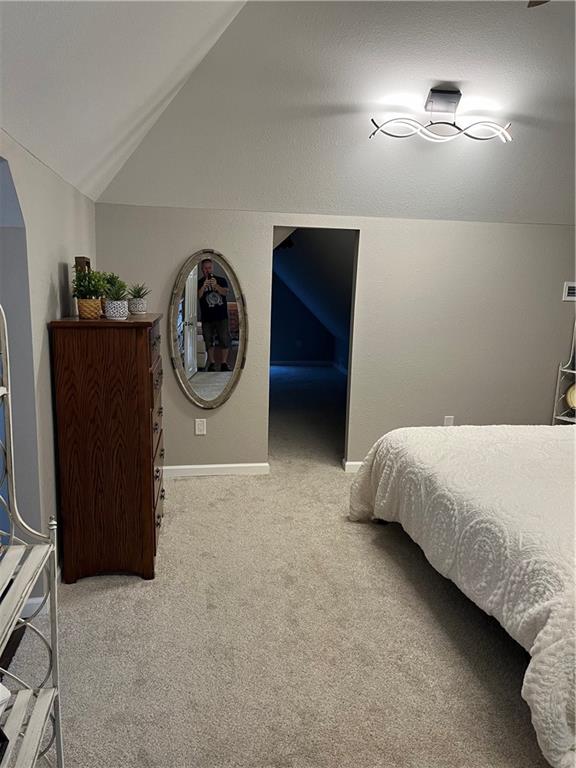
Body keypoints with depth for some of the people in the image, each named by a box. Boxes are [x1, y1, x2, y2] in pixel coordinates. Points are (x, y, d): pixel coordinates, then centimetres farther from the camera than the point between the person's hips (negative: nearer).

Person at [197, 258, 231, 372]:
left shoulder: (221, 280, 5)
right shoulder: (199, 283, 4)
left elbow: (225, 292, -11)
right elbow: (198, 297, -10)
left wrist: (216, 285, -28)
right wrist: (204, 286, -26)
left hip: (221, 316, 0)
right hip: (207, 317, 0)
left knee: (224, 340, -3)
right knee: (209, 341, 6)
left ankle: (224, 363, 5)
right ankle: (212, 363, 17)